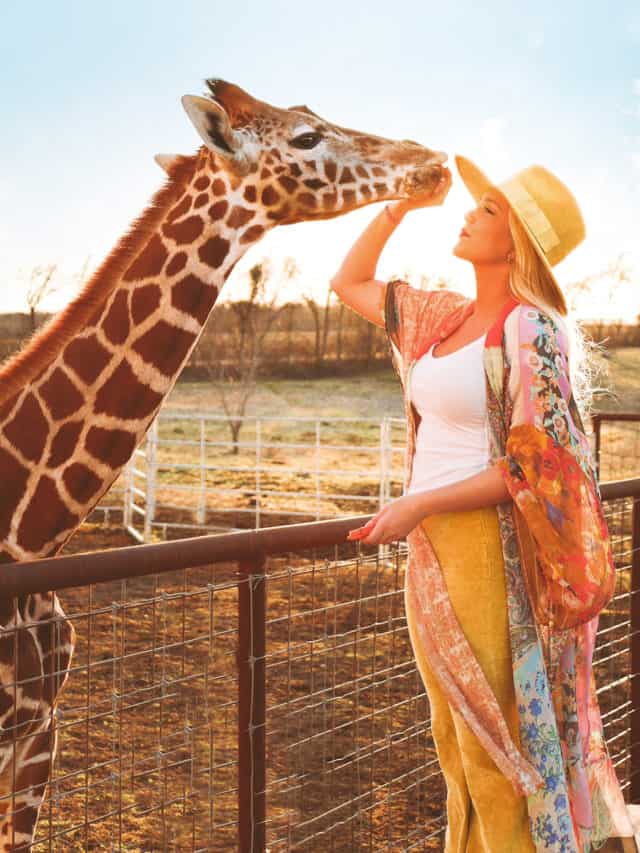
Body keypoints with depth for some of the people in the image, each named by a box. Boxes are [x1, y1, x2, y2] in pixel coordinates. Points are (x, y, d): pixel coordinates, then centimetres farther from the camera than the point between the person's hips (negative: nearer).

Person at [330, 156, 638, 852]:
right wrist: (400, 205, 12)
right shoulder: (447, 318, 10)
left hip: (489, 552, -8)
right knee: (456, 745, 17)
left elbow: (537, 466, -18)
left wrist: (419, 505, -21)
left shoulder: (531, 330, -12)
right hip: (431, 555, 8)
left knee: (498, 750, 0)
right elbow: (350, 283, 23)